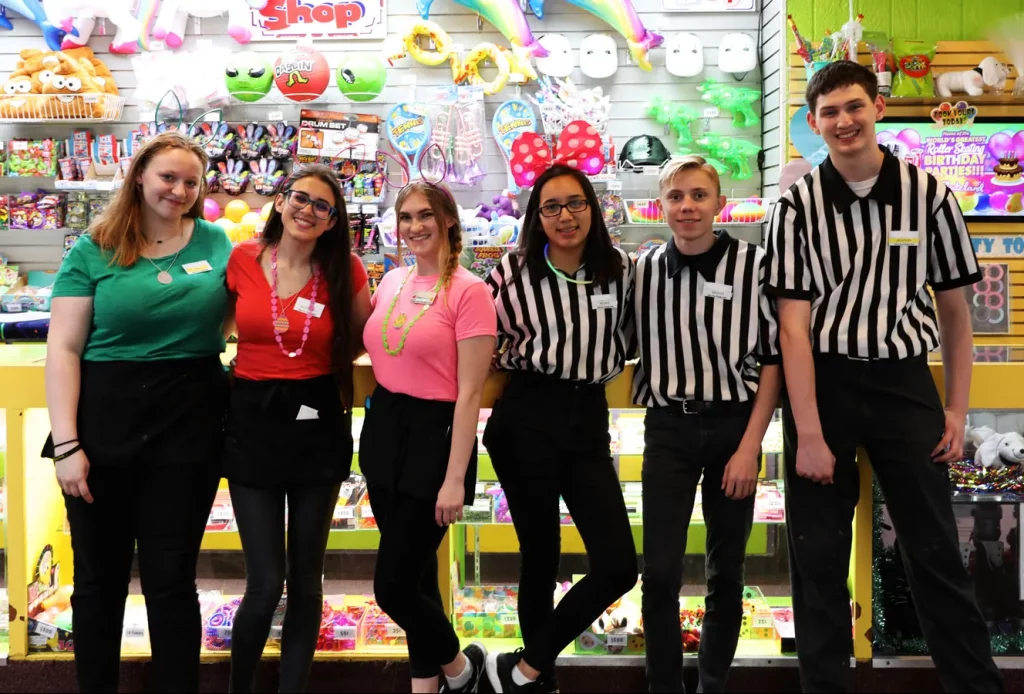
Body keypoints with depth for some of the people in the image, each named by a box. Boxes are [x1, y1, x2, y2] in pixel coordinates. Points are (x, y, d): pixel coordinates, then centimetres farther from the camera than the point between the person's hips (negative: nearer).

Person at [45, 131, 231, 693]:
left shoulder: (217, 244, 6)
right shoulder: (94, 250, -1)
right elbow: (63, 349, -5)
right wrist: (65, 443, -11)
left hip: (188, 426, 1)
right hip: (104, 421, 0)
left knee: (171, 578, 7)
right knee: (99, 575, 11)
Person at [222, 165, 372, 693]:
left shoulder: (344, 270, -3)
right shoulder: (243, 259, -3)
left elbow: (363, 337, 12)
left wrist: (320, 366, 1)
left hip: (318, 423, 1)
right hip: (253, 421, -1)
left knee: (305, 577, 10)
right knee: (266, 580, -2)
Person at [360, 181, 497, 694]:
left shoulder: (468, 290, -13)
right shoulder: (392, 281, 8)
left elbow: (470, 393, -15)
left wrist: (455, 479, -17)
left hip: (433, 434, -7)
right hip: (383, 427, 7)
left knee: (393, 585, -2)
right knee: (415, 575, 16)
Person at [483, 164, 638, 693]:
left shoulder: (620, 270, 3)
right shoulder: (513, 271, -3)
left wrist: (597, 369, 9)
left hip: (588, 419, 3)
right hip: (526, 420, -3)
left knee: (618, 566, -4)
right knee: (540, 556, 7)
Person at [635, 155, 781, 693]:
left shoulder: (753, 264, -6)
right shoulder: (644, 269, 1)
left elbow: (772, 360, -4)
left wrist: (751, 446, -9)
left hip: (734, 426, -1)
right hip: (668, 430, 1)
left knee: (726, 572, 10)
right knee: (660, 572, -3)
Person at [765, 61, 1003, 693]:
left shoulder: (928, 194, -1)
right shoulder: (799, 205, -4)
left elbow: (955, 311, 6)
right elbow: (794, 326, -8)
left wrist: (957, 409, 2)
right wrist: (809, 434, -13)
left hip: (905, 381, 0)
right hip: (821, 383, 0)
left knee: (937, 552, 5)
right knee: (818, 557, 8)